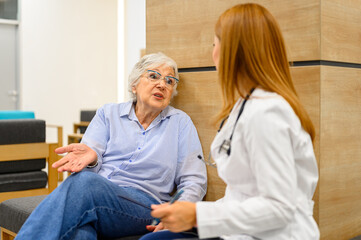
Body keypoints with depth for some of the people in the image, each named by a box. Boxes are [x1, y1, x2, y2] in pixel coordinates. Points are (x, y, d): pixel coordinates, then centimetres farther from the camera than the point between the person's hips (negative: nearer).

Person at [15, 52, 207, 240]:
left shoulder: (180, 122, 16)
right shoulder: (108, 113, 20)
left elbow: (194, 181, 11)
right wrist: (90, 158, -18)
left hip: (143, 202, -1)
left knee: (83, 183, -35)